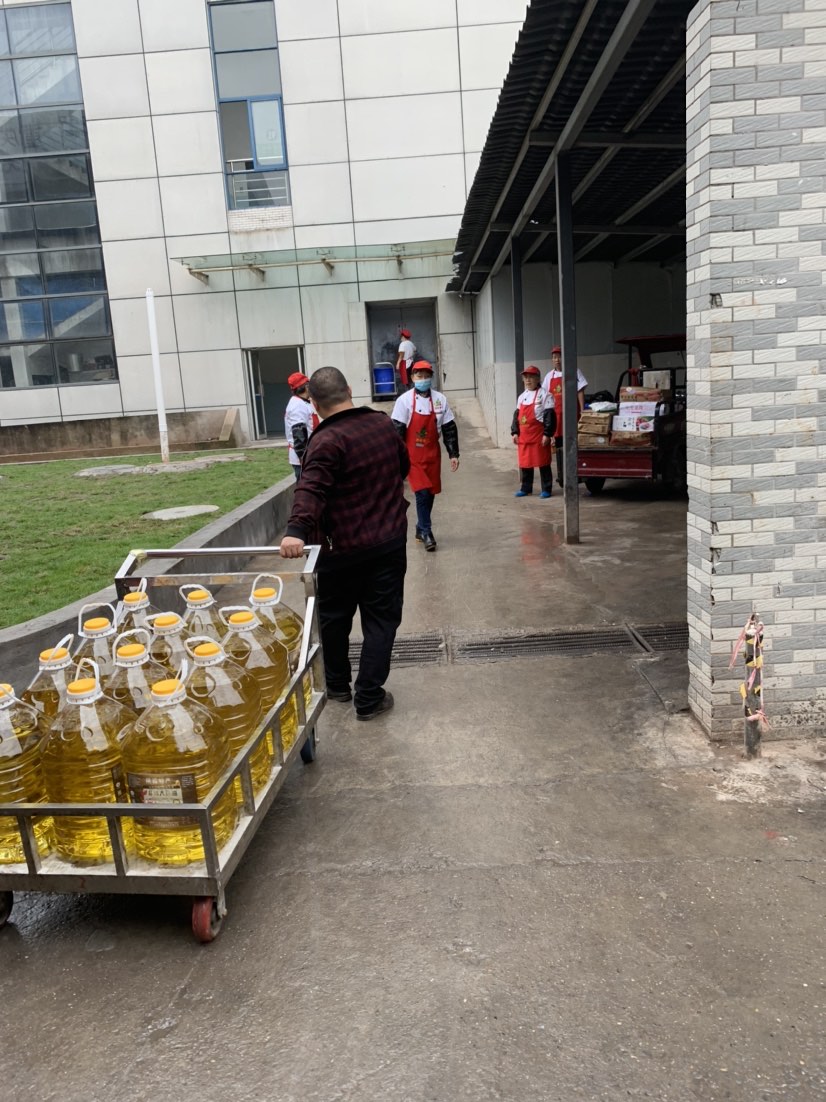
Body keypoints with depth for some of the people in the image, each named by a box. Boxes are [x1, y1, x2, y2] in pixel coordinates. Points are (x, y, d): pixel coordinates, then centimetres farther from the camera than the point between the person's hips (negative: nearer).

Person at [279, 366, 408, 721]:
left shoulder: (328, 440, -17)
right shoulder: (383, 423, 3)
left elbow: (311, 488, -34)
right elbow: (404, 465, 20)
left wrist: (296, 529, -46)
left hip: (343, 549, -4)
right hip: (390, 541, 4)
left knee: (334, 618, 17)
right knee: (381, 619, 8)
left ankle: (337, 685, 33)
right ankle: (369, 698, 9)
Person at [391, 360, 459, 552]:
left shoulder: (440, 399, 1)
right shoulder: (404, 400, -8)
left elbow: (450, 428, 5)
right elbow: (397, 430, -8)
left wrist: (453, 454, 4)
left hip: (432, 454, 4)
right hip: (413, 456, -4)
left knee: (430, 493, 10)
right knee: (422, 493, -10)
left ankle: (421, 529, 27)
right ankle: (426, 533, -1)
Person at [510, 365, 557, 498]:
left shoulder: (544, 395, -6)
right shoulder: (522, 396, 14)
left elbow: (550, 416, -11)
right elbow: (516, 415, 17)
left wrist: (547, 434, -16)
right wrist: (515, 432, 8)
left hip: (539, 436, -6)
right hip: (524, 437, 6)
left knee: (543, 463, 0)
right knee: (524, 463, 11)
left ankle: (546, 489, 8)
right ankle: (525, 488, 21)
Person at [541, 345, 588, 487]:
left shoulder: (574, 372, 1)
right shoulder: (549, 376, 12)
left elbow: (580, 392, -2)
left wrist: (582, 411, -9)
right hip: (556, 414, 4)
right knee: (558, 445, 7)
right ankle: (561, 476, 13)